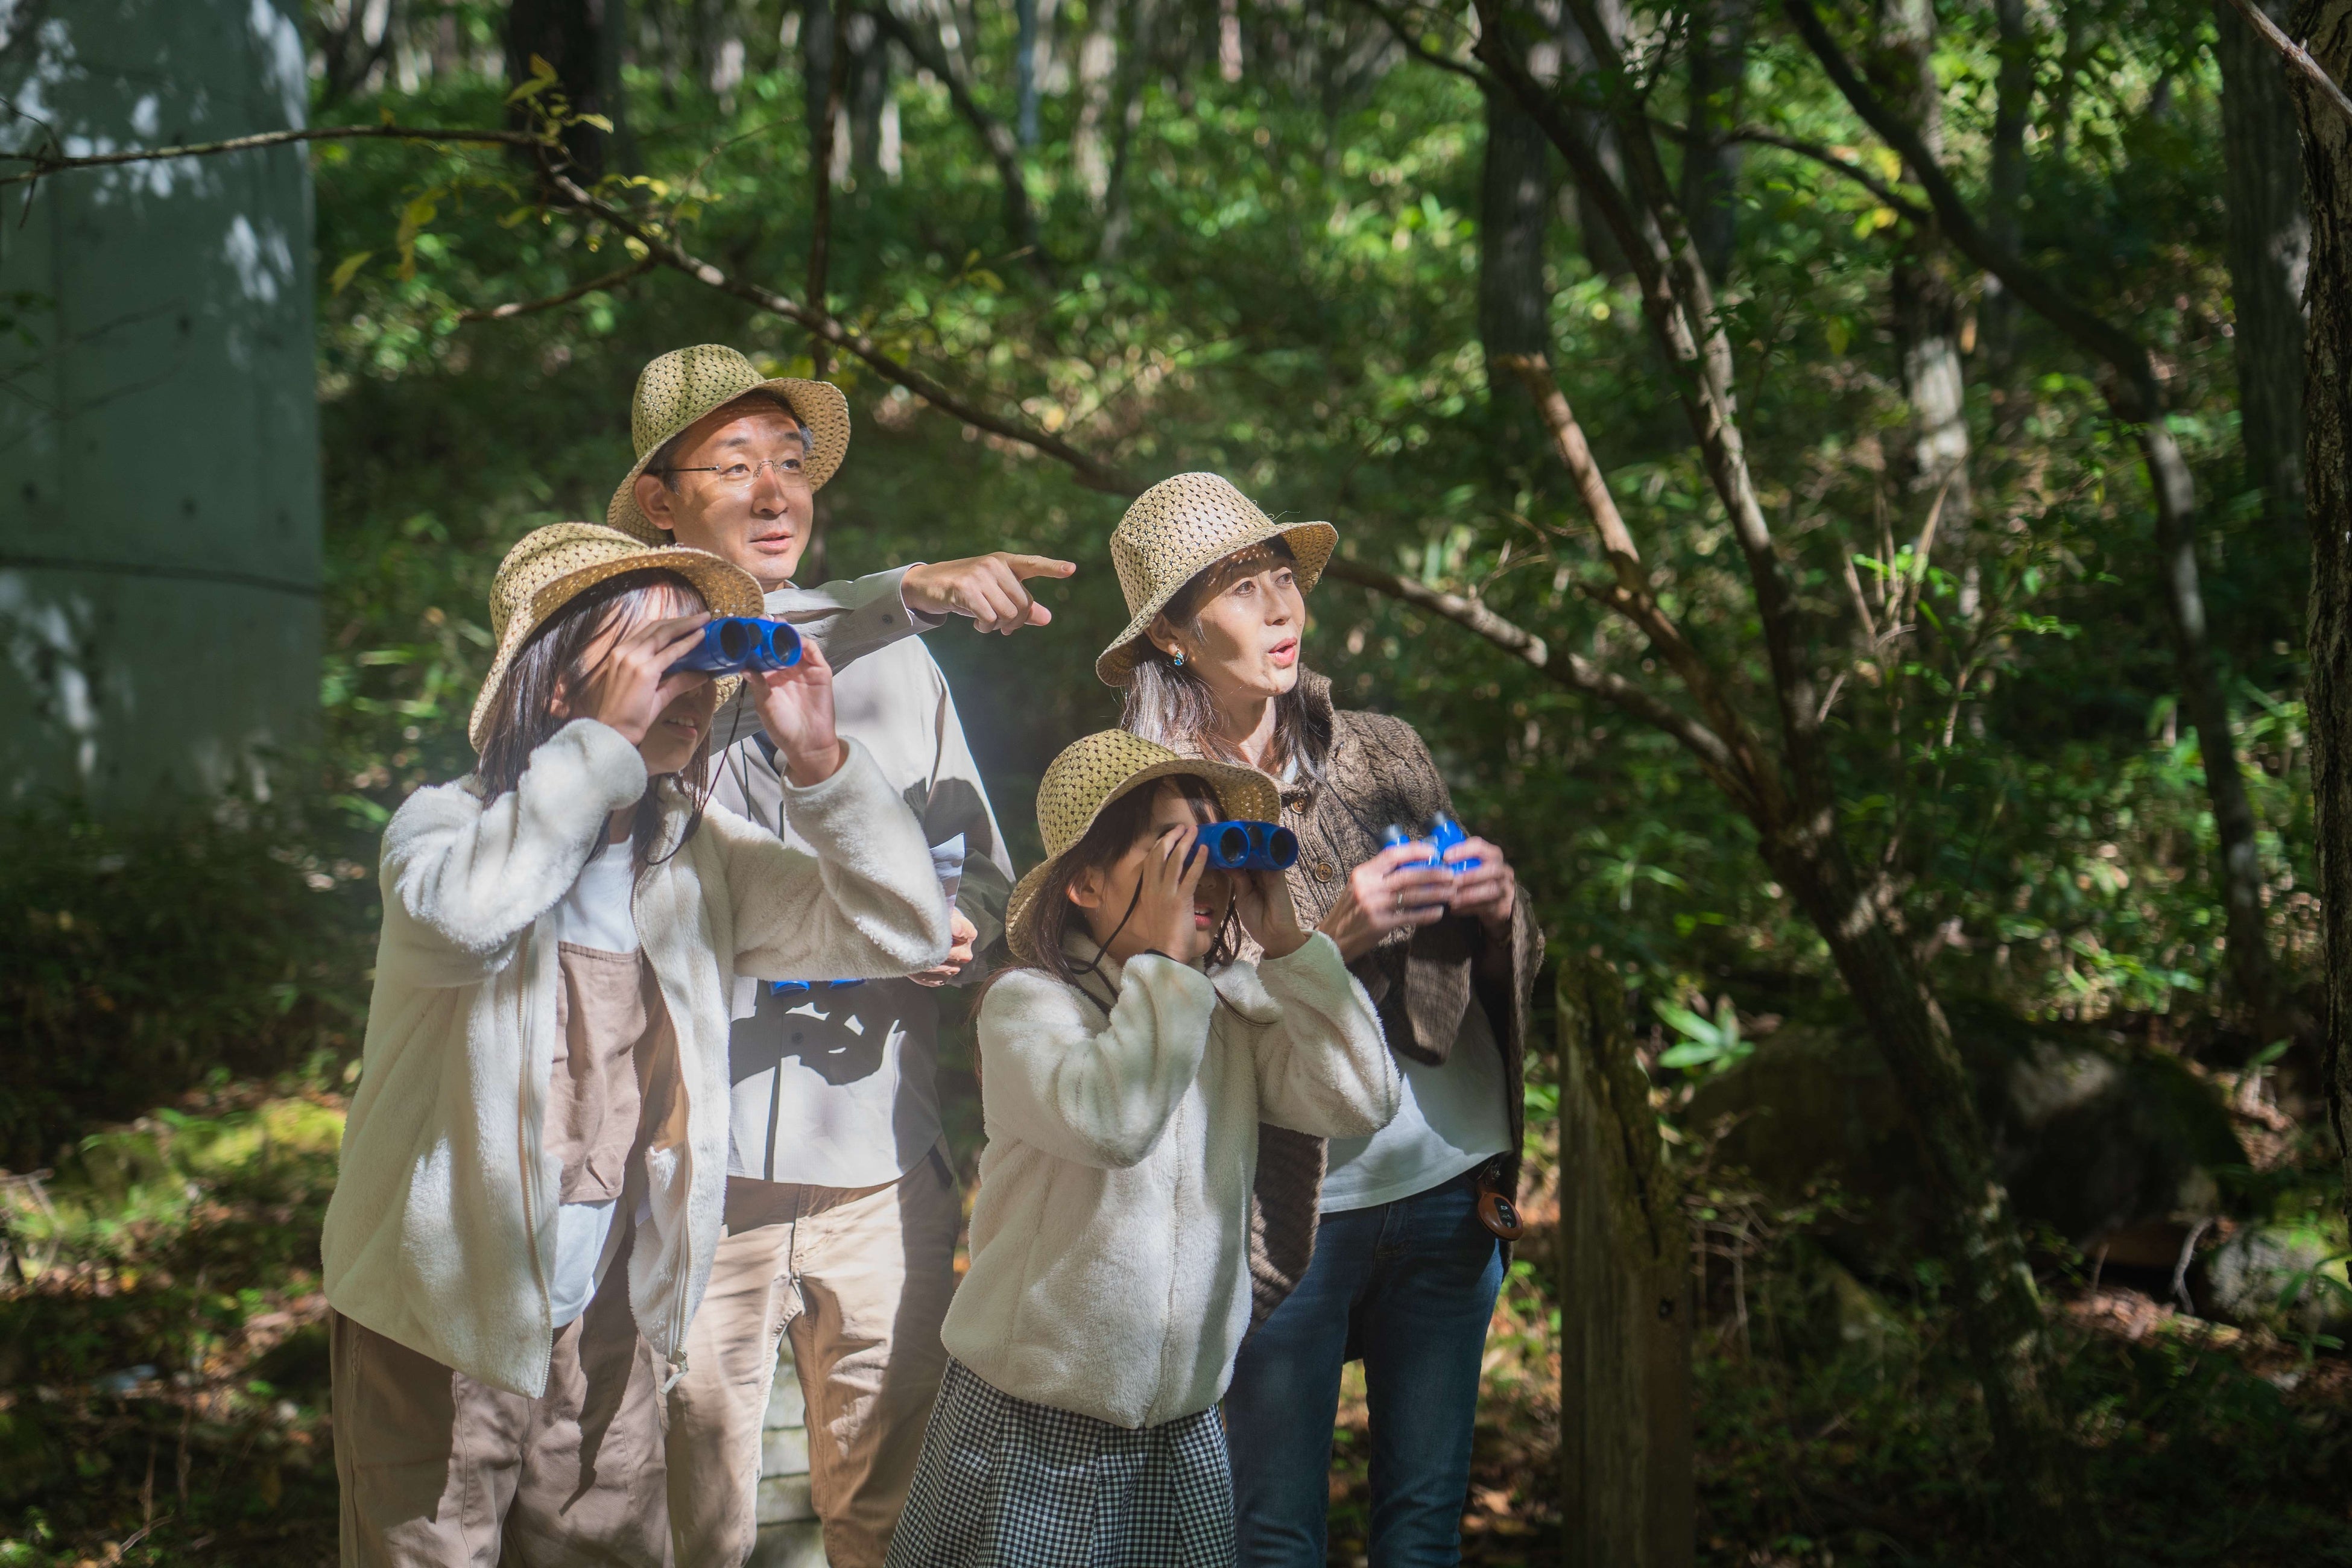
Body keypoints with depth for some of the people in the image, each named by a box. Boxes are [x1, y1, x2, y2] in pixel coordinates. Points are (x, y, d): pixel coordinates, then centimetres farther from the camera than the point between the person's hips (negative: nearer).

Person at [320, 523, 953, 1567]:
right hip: (443, 1332, -4)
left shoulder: (703, 856, 6)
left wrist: (817, 761, -11)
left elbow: (902, 932, 2)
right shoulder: (449, 822, -8)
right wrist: (604, 741, -26)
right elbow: (460, 918, -33)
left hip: (612, 1334, 4)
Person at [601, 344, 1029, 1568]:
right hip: (695, 1157, -3)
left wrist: (964, 925, -5)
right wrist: (903, 596, -32)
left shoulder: (895, 664, 11)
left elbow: (982, 869, 18)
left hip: (880, 1158, 3)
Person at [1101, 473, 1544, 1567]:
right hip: (1286, 1200, -4)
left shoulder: (1382, 753, 7)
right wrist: (1334, 936, -20)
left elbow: (1498, 975, 15)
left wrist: (1497, 908, -7)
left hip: (1449, 1179, 4)